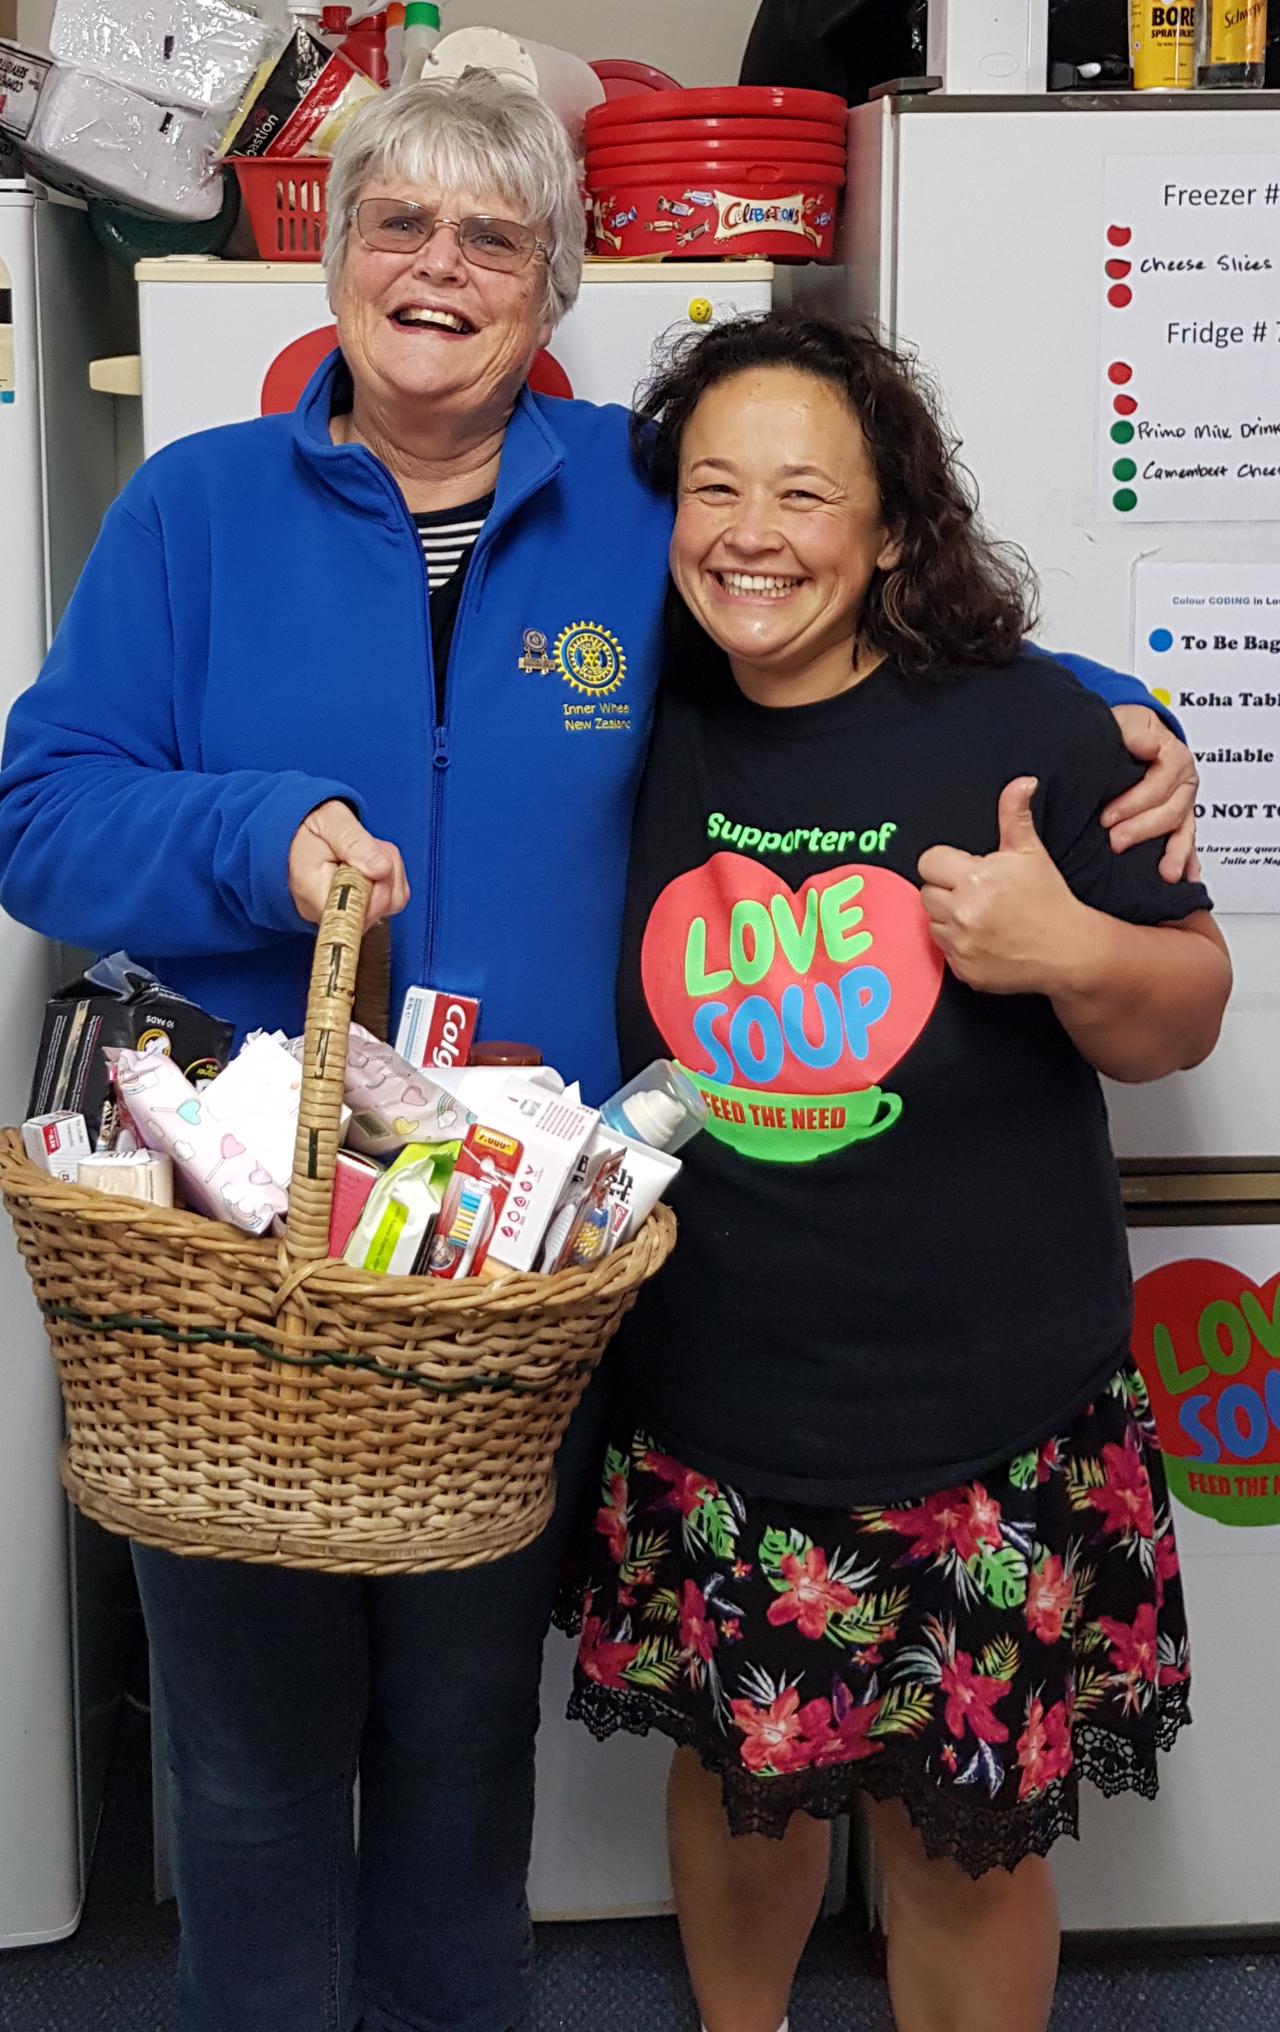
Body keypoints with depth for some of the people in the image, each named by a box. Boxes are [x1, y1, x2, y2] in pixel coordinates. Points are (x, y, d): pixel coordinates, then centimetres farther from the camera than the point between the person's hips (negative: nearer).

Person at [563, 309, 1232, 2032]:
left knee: (964, 1838, 10)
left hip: (983, 1425, -3)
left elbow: (1183, 1018, -1)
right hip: (708, 1412, 3)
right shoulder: (650, 740, 3)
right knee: (737, 1772, 21)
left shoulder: (1024, 726, -8)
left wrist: (1072, 951, -20)